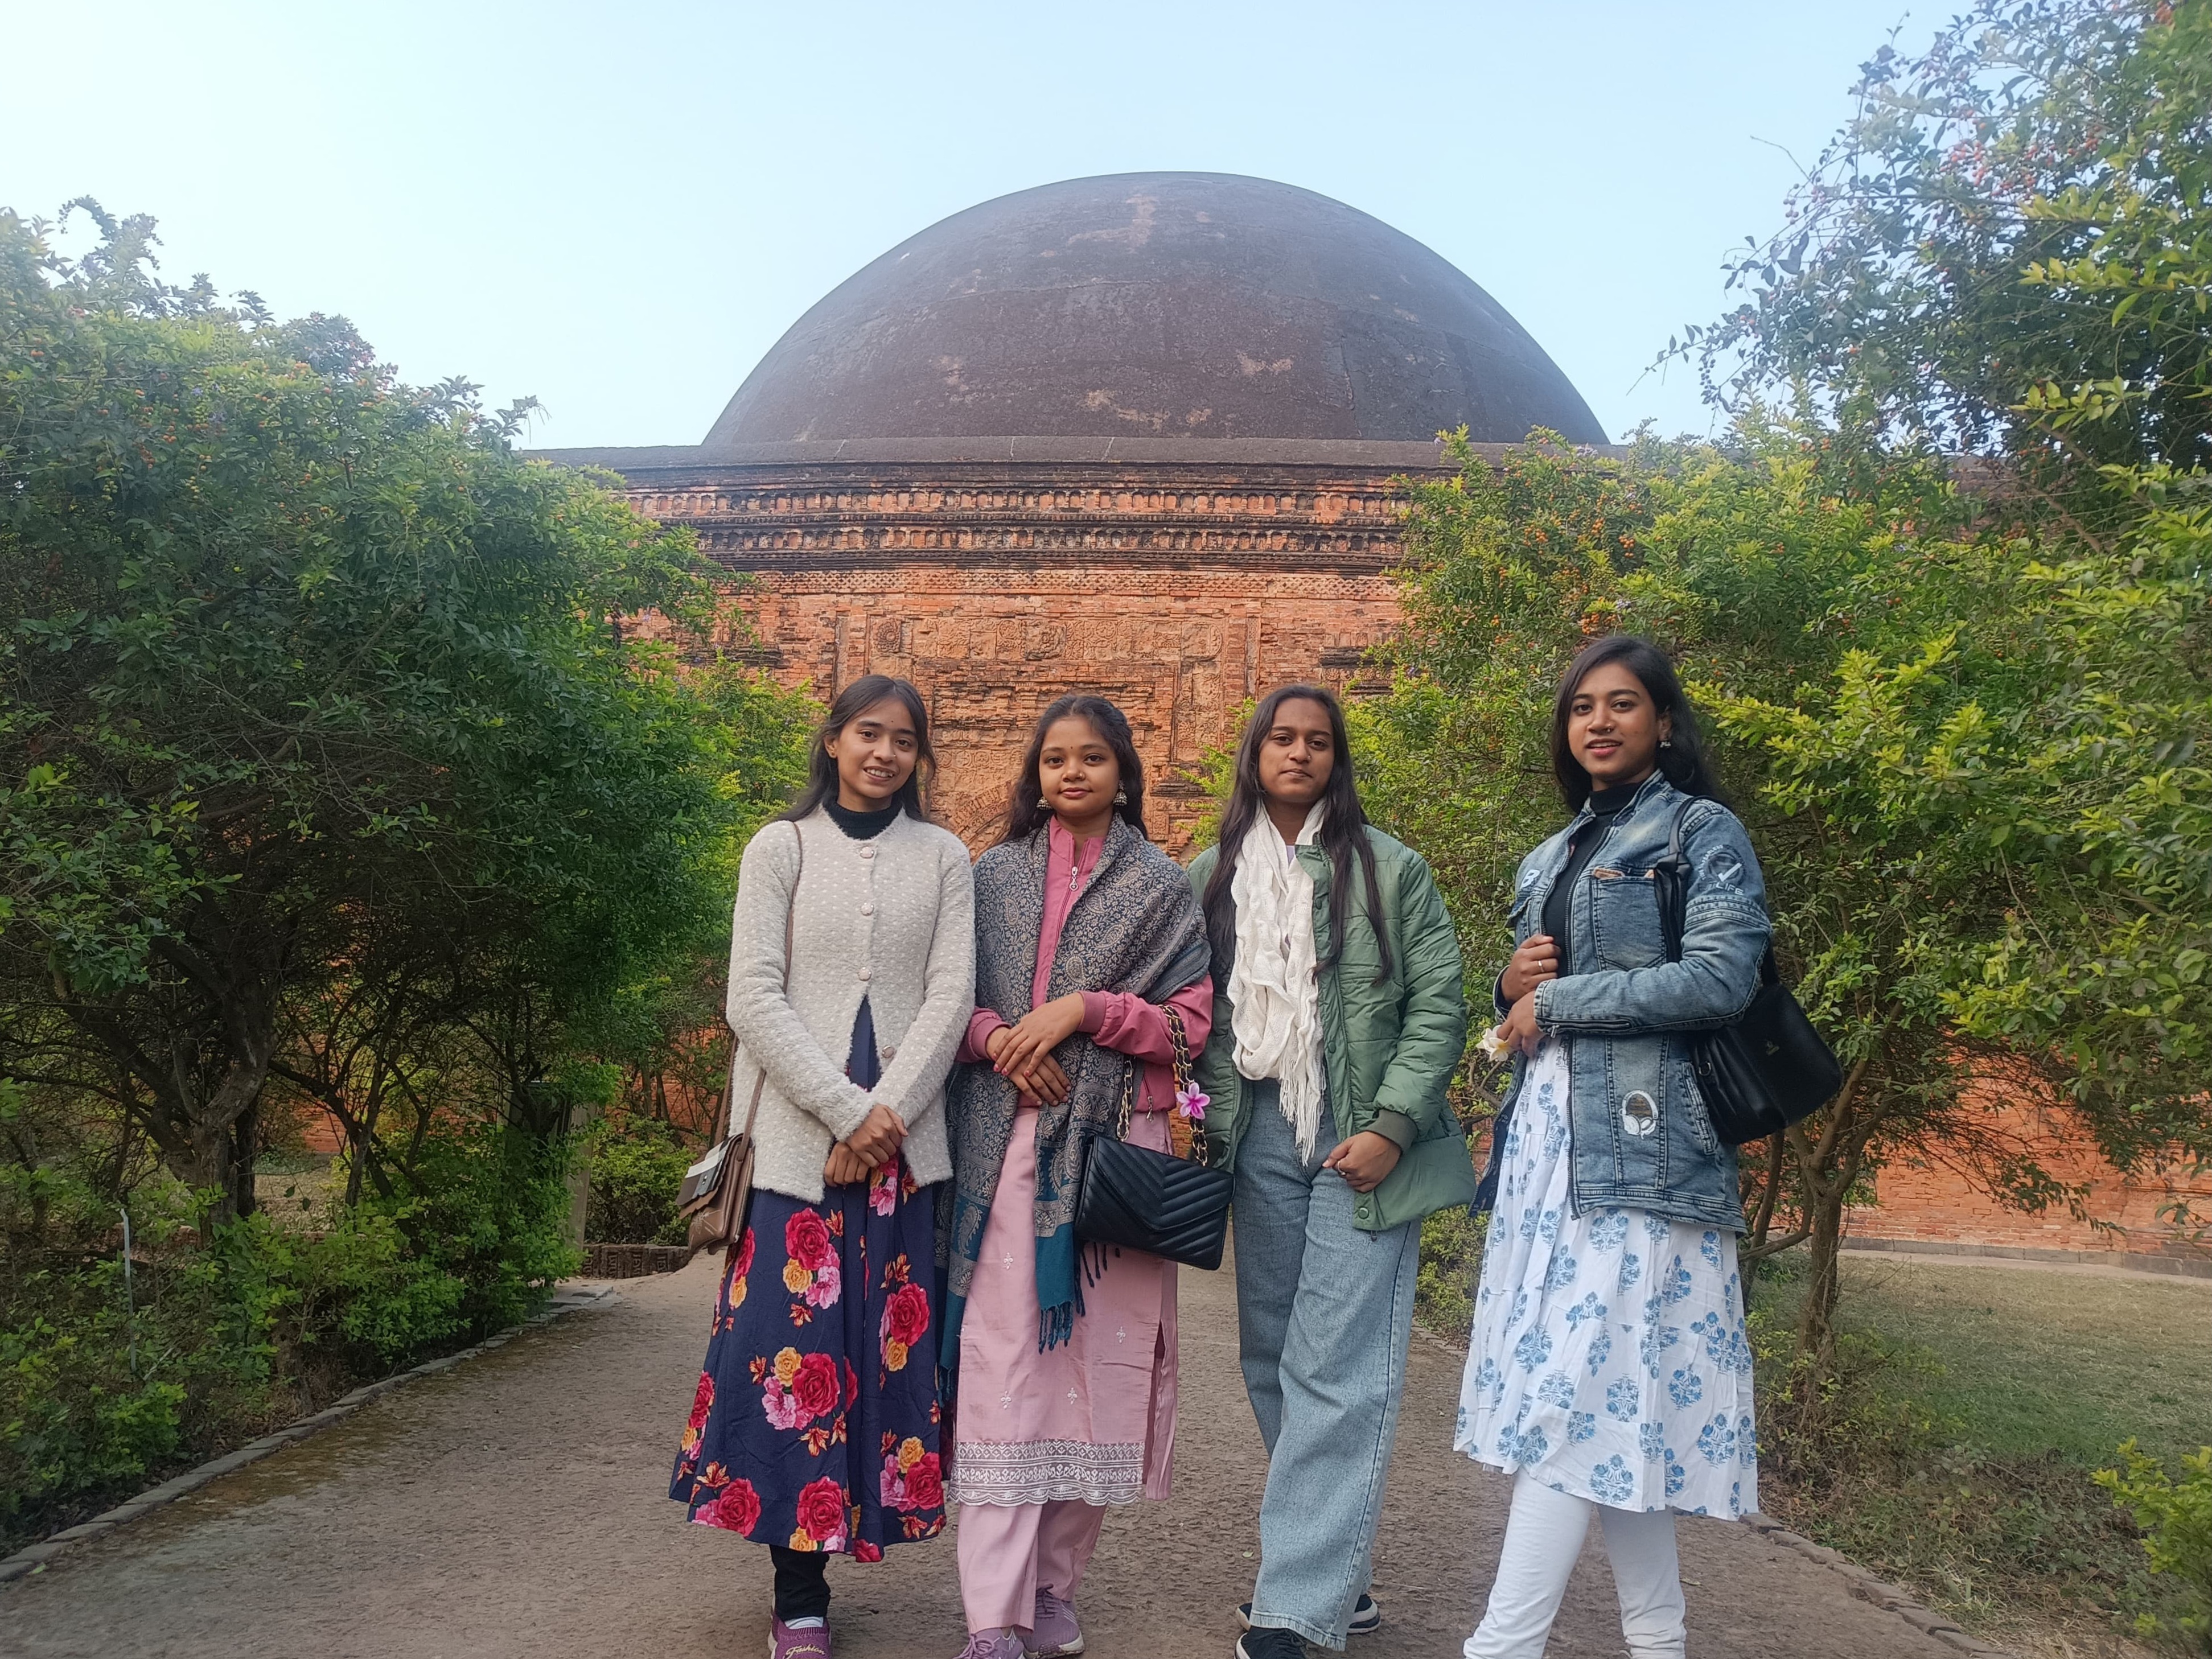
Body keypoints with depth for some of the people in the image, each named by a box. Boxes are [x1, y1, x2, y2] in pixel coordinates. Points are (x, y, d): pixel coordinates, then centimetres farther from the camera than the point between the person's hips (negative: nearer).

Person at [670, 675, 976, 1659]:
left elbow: (950, 997, 1)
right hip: (796, 1135, -2)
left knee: (888, 1343, 2)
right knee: (793, 1344, -3)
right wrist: (847, 1111, -11)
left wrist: (887, 1116, -11)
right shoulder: (781, 848, 4)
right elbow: (754, 1001, -3)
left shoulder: (942, 858, 9)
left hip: (903, 1142, 2)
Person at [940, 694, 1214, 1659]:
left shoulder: (1161, 887, 10)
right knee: (1002, 1359, -6)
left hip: (1116, 1144, 0)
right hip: (1006, 1141, 0)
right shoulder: (995, 875, 13)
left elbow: (1191, 1021, 4)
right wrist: (1001, 1039, -10)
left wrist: (1084, 1010, -10)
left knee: (1100, 1356, 1)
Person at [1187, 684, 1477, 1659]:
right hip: (1260, 1138, 4)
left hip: (1362, 1143, -4)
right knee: (1273, 1363, 9)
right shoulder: (1211, 876, 10)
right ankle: (1337, 1576, 22)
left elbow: (1438, 1007, -3)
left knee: (1337, 1373, -8)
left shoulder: (1391, 869, 1)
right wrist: (1203, 1110, 1)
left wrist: (1390, 1125, -11)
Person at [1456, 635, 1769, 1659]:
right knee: (1614, 1395, 9)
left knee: (1580, 1383, -10)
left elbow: (1719, 978, -14)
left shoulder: (1702, 832, 0)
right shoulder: (1550, 861, 19)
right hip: (1546, 1134, 7)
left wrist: (1556, 1000, -9)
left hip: (1638, 1141, -6)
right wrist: (1513, 986, -1)